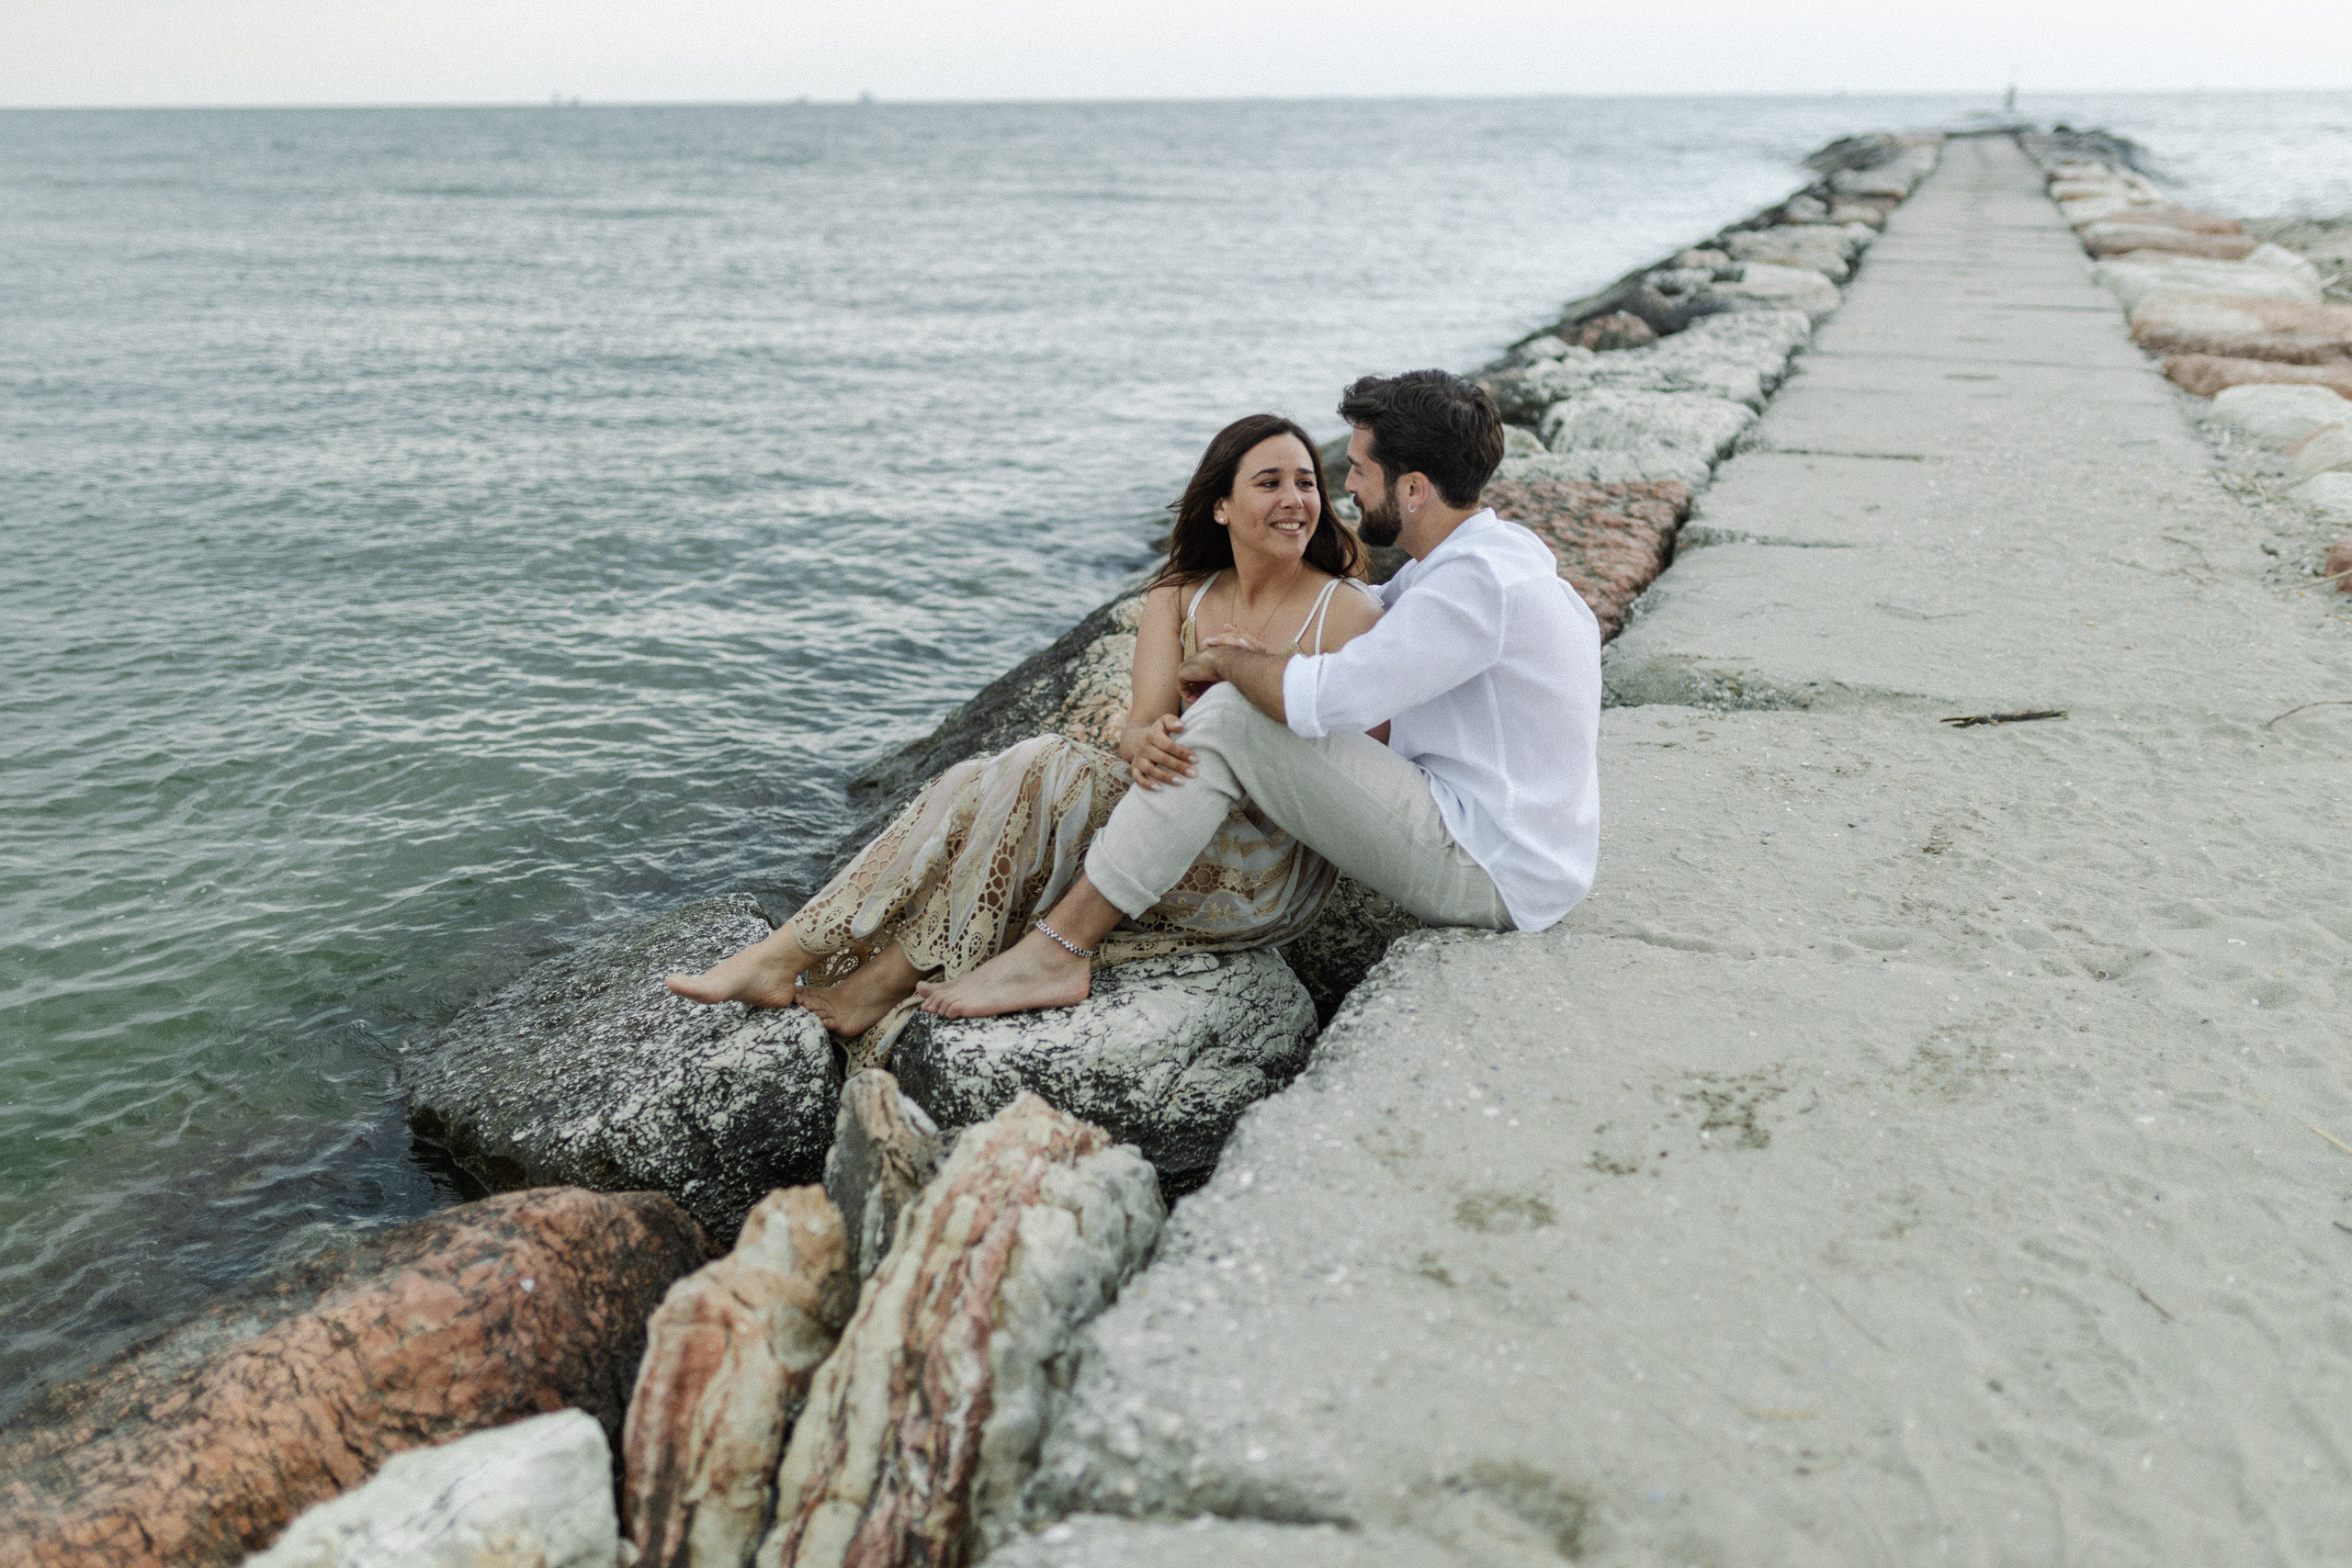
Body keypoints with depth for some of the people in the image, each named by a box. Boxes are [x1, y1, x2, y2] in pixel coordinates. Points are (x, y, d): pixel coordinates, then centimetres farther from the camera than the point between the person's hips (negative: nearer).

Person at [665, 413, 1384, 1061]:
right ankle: (784, 957, -20)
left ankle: (891, 979, -20)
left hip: (1271, 868, -5)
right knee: (985, 786, -20)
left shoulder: (1348, 612, -5)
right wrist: (1147, 745, -31)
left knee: (1044, 771, -26)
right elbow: (1140, 728, -6)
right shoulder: (1178, 598, 8)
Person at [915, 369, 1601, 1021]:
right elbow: (1368, 615, 28)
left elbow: (1326, 698, -28)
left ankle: (1056, 952, -16)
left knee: (1228, 719, -17)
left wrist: (1222, 659, -8)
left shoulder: (1479, 581, -22)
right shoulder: (1491, 550, 11)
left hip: (1484, 872, -10)